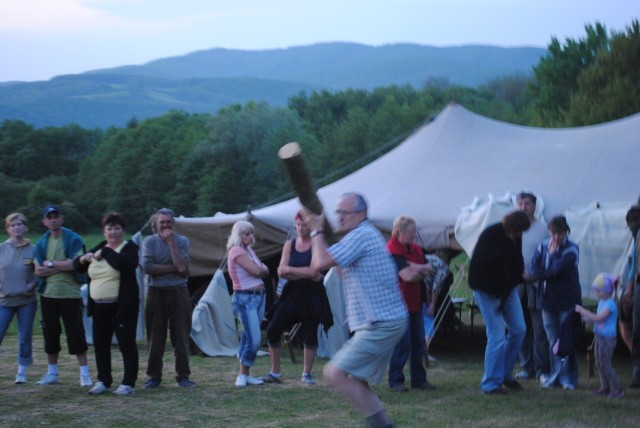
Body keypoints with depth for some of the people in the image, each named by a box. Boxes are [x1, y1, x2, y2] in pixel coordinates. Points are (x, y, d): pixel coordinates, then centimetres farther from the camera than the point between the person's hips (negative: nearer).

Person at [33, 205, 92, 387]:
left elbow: (74, 265, -17)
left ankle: (84, 373, 2)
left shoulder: (74, 239, -5)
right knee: (50, 334, 10)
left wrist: (50, 264, -8)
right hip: (48, 295, 5)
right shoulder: (41, 243, 8)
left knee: (76, 333, -4)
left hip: (70, 294, -4)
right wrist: (63, 266, -11)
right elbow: (38, 271, -2)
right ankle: (52, 373, 20)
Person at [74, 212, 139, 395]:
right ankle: (103, 381, 21)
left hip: (123, 306, -7)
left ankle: (128, 383, 3)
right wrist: (84, 258, -5)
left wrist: (105, 253, -19)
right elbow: (77, 267, 18)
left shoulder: (130, 248, -5)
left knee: (126, 344, -3)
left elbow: (127, 264, -27)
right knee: (100, 345, 10)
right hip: (100, 307, 7)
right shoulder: (99, 248, 14)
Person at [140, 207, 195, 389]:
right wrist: (173, 268, -13)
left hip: (178, 293, 1)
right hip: (156, 293, 0)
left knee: (181, 336, 2)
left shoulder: (182, 241, 3)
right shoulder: (149, 242, 1)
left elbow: (182, 267, -13)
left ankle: (183, 375, 10)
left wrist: (171, 243, -12)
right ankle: (154, 376, 10)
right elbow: (147, 266, -15)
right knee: (155, 337, 3)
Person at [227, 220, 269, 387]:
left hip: (259, 296, 8)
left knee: (248, 338, 11)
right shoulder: (237, 251, -13)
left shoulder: (249, 250, 14)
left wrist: (260, 269, -8)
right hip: (245, 299, -8)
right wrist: (261, 268, 1)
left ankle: (246, 375, 16)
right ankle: (243, 375, 1)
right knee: (254, 340, -11)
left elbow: (264, 270, 12)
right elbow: (256, 271, -20)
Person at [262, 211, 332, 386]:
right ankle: (275, 373, 7)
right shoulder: (289, 244, 7)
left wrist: (290, 271, -12)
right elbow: (282, 271, -4)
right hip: (292, 293, 4)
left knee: (310, 334, 1)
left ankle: (307, 373, 17)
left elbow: (314, 271, -18)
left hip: (312, 295, -4)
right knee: (273, 330, -3)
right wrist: (304, 273, -13)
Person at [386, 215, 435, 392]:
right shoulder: (393, 250, -15)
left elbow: (429, 270, 3)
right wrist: (422, 269, -5)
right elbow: (407, 276, -23)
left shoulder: (416, 249, 12)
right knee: (402, 344, -6)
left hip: (415, 303, 8)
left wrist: (416, 269, -14)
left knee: (419, 342, 11)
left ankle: (419, 379, 19)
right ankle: (395, 381, 2)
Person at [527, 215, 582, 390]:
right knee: (553, 340, 9)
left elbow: (558, 269, -21)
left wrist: (536, 276, -15)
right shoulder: (543, 246, 7)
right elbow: (535, 266, -1)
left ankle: (568, 378, 3)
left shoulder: (571, 250, -9)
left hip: (567, 301, -5)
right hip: (548, 300, 5)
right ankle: (556, 376, 17)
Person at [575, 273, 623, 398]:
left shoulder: (610, 304, -19)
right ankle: (605, 387, 21)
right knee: (599, 364, 13)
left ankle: (616, 389, 1)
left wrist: (582, 310, -20)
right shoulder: (601, 302, 10)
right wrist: (586, 315, 4)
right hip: (599, 337, 9)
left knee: (605, 364, -6)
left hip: (607, 339, -9)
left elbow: (598, 318, -25)